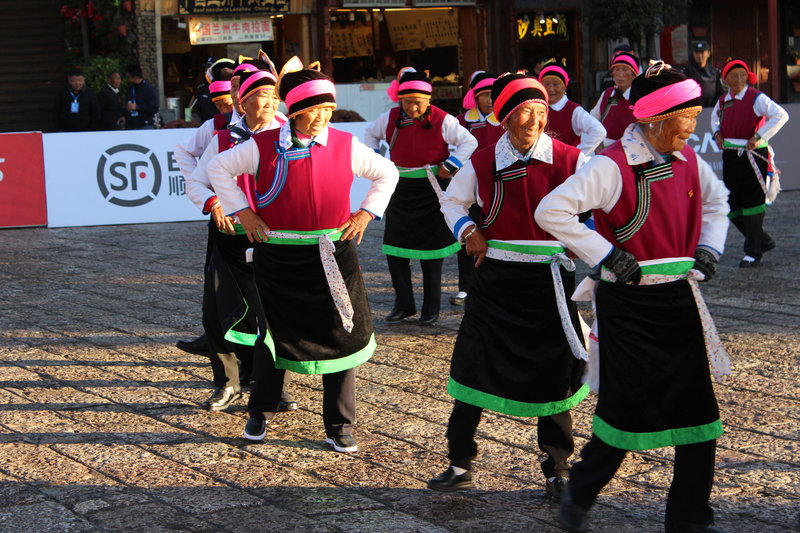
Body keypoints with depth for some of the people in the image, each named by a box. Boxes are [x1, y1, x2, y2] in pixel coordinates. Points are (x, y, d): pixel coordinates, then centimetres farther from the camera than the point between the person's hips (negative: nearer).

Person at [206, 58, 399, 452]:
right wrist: (242, 212, 1)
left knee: (339, 335, 2)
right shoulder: (264, 147, -5)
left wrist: (366, 213, 4)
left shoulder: (346, 146, -1)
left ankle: (339, 427, 12)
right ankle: (260, 415, 29)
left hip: (332, 254, 1)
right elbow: (219, 168, 7)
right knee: (274, 334, 10)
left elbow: (387, 174, 14)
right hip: (277, 255, -1)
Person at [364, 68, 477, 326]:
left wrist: (451, 165, -13)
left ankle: (431, 309, 13)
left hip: (432, 188, -4)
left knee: (431, 250, 4)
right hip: (400, 188, 4)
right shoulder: (391, 118, -1)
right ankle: (403, 304, 16)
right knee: (394, 248, 3)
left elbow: (469, 142, -4)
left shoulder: (442, 120, -11)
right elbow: (371, 134, 19)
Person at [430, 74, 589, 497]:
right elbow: (452, 202, 16)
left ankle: (557, 470, 22)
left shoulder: (570, 160, -6)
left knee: (555, 374, 6)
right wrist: (467, 231, -3)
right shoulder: (482, 163, -1)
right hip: (495, 281, 1)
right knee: (473, 367, 2)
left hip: (550, 281, -1)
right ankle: (459, 464, 16)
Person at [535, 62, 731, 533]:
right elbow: (551, 212, -21)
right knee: (628, 410, 1)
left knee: (698, 411, 6)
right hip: (628, 304, -6)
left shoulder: (689, 161, 4)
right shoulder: (613, 166, -17)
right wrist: (606, 255, -19)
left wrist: (710, 248, 10)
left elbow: (716, 199, 25)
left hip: (680, 299, 6)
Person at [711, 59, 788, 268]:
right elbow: (715, 117, 31)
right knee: (731, 206, 7)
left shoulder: (756, 98, -10)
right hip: (730, 155, 7)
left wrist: (759, 137, -21)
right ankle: (763, 241, 24)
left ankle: (753, 253, 5)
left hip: (753, 155, -7)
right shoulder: (723, 101, 9)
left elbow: (781, 115, -20)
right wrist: (717, 134, 11)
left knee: (752, 204, -4)